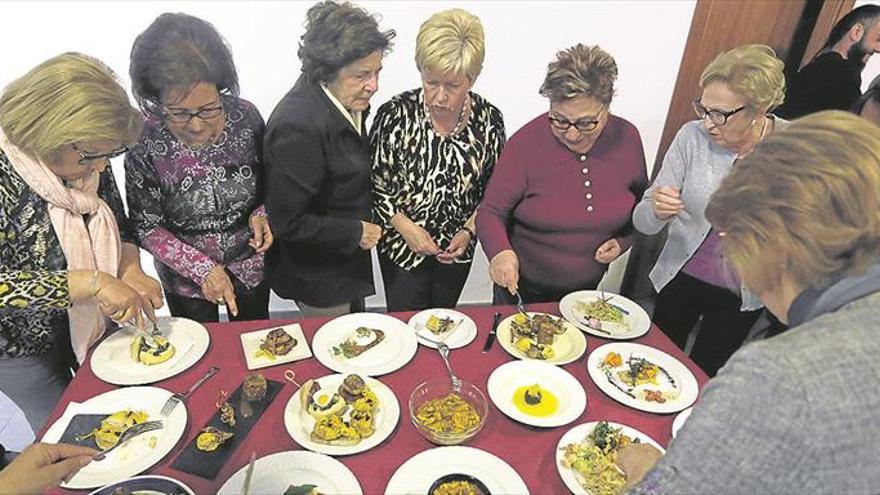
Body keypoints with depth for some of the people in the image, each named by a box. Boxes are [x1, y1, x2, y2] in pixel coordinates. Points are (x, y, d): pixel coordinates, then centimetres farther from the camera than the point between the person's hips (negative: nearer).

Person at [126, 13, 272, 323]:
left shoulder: (246, 116, -18)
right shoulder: (144, 141, -23)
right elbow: (145, 227, -15)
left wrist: (261, 215, -20)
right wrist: (202, 268, -24)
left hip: (251, 265, 2)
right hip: (185, 277, -1)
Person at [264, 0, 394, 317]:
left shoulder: (346, 100, -6)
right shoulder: (299, 125, -33)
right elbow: (287, 222, -28)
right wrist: (356, 233, -20)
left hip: (346, 263, 8)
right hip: (318, 277, -8)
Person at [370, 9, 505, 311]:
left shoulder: (489, 120, -11)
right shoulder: (396, 114, -18)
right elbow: (373, 182, -10)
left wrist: (469, 231, -11)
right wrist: (405, 227, -17)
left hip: (458, 247, 3)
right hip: (402, 245, -2)